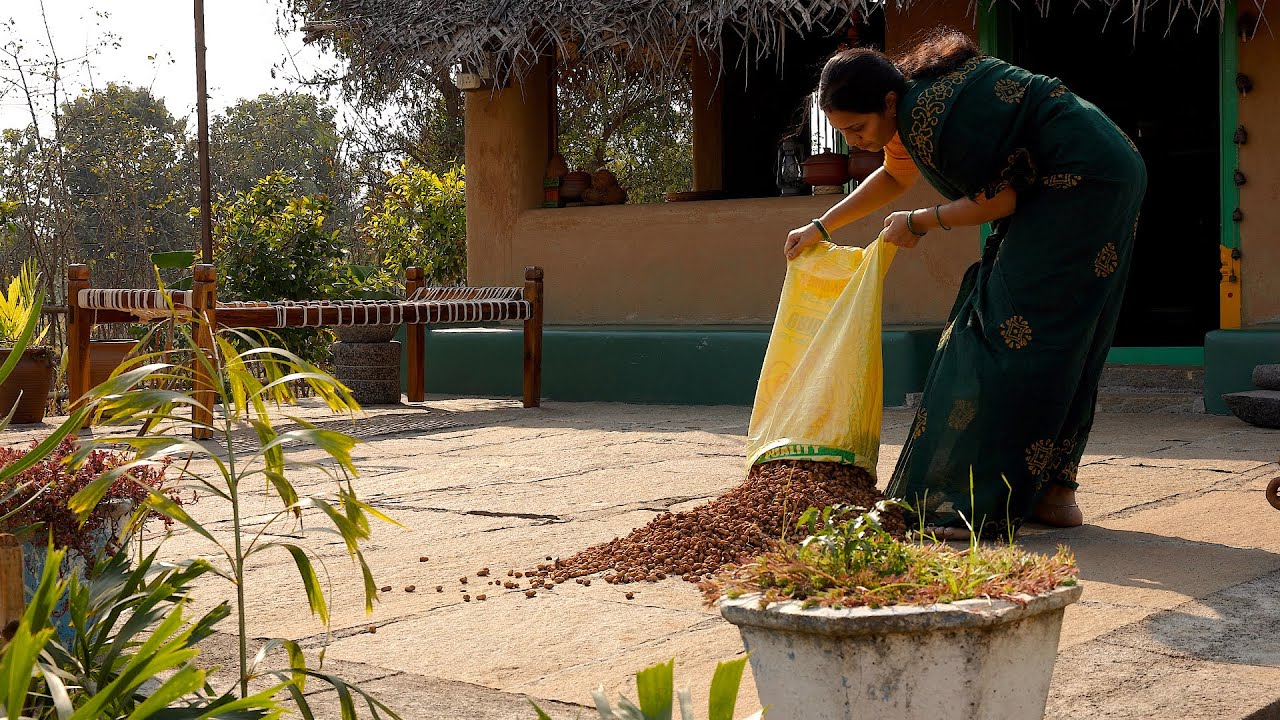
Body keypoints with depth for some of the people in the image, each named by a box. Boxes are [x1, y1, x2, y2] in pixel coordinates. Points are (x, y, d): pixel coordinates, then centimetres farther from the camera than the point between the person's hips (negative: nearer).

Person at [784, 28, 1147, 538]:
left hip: (1079, 185, -10)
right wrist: (821, 228, 27)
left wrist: (918, 223, -5)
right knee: (1062, 345, 10)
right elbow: (894, 177, 26)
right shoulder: (913, 98, 7)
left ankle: (983, 505, -13)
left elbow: (999, 200, -17)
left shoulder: (936, 116, -24)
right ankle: (1054, 491, 14)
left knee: (1010, 334, -12)